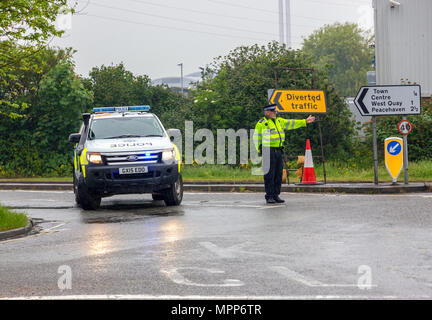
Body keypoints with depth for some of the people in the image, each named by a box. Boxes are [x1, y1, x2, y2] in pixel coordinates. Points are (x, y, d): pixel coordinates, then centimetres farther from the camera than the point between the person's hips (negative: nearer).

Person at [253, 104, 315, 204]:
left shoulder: (278, 121, 16)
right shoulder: (261, 123, -4)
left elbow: (291, 123, 20)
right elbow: (256, 138, -3)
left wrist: (305, 121, 19)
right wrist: (259, 151, -9)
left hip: (278, 151, 7)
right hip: (268, 152, -7)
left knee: (278, 174, 6)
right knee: (269, 175, -6)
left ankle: (276, 195, 12)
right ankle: (269, 197, -1)